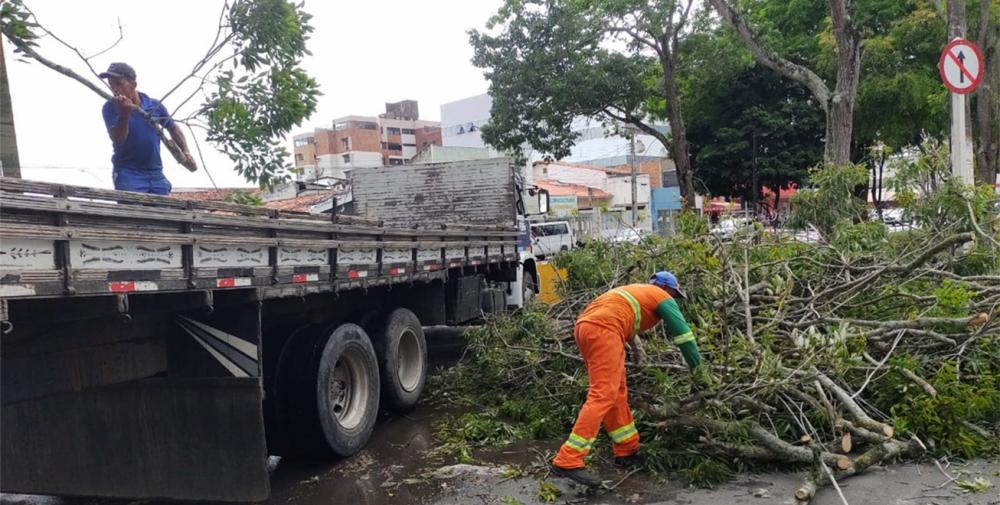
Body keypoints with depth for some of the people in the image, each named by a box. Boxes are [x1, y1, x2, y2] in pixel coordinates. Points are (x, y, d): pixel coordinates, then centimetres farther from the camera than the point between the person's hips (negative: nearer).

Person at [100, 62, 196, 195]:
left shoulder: (155, 106, 2)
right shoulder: (111, 108, -5)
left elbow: (173, 128, 19)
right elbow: (117, 140, -18)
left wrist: (185, 152, 7)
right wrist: (124, 114, -31)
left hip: (156, 174, 3)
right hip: (128, 174, -3)